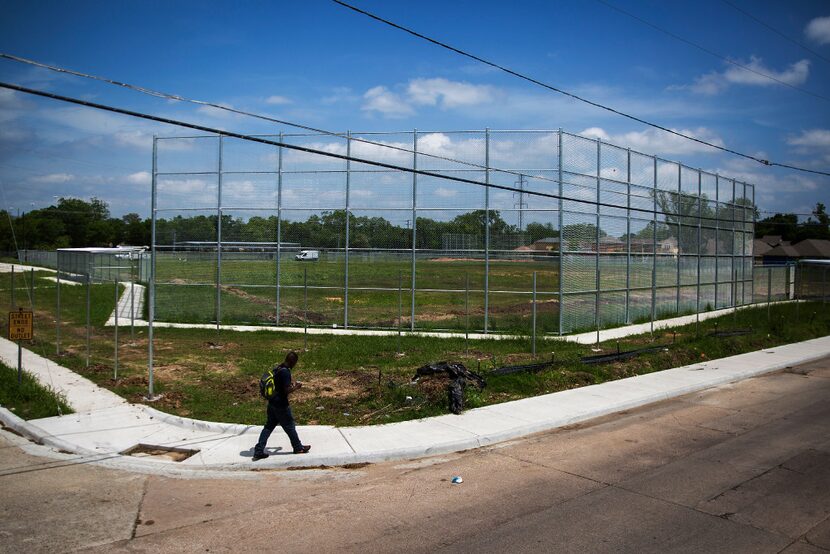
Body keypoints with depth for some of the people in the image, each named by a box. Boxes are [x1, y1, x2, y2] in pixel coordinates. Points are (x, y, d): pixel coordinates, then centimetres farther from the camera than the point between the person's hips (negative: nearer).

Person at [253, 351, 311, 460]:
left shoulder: (278, 369, 6)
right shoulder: (286, 372, -22)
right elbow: (287, 391, -23)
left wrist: (290, 383, 15)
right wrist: (296, 387, -7)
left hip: (272, 403, 8)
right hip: (281, 405, -8)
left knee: (269, 426, 12)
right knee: (290, 426, 10)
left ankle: (258, 451, 10)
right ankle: (298, 447, 27)